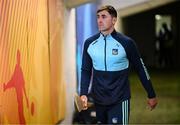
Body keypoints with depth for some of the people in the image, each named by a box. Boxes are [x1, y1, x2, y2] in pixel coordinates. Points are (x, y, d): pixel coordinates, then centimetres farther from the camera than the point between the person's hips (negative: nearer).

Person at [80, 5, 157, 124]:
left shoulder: (126, 42, -10)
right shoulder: (89, 43, 0)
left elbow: (141, 69, -1)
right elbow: (86, 70, 8)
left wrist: (151, 95, 4)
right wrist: (83, 94, -6)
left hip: (119, 101, -4)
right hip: (98, 100, 4)